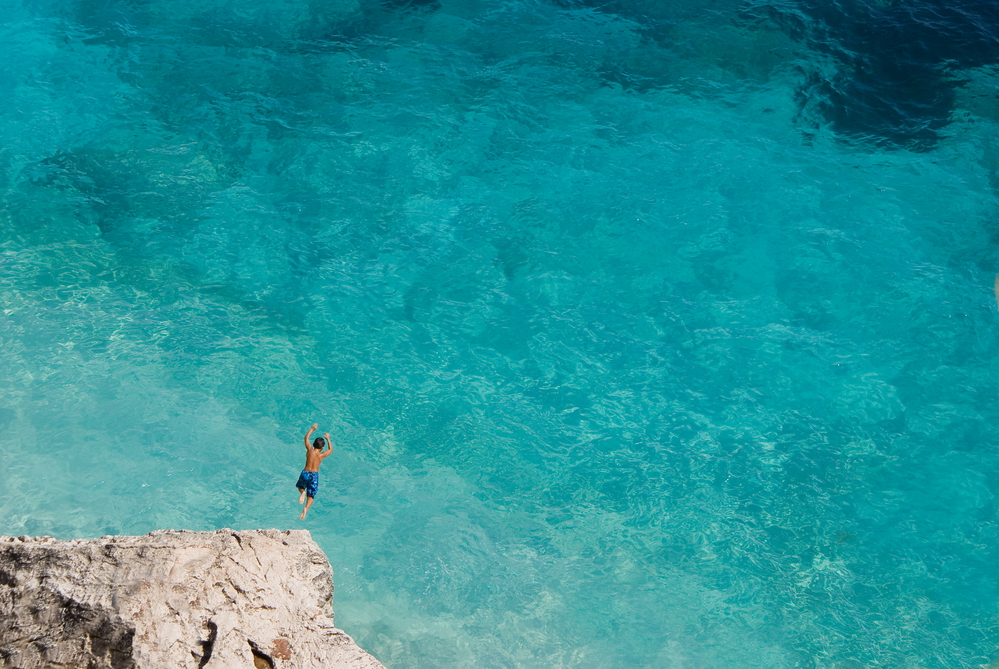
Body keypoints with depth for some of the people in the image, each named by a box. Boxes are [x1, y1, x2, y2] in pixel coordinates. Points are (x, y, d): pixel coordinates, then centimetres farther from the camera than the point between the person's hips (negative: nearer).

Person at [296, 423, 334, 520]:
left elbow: (306, 438, 11)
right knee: (311, 496, 9)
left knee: (300, 486, 32)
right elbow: (330, 449, 12)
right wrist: (328, 439, 21)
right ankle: (306, 508, -19)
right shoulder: (321, 455, -8)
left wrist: (312, 428, 22)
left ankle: (302, 492, -3)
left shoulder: (309, 450, -5)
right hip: (314, 475, -1)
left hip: (305, 473, 1)